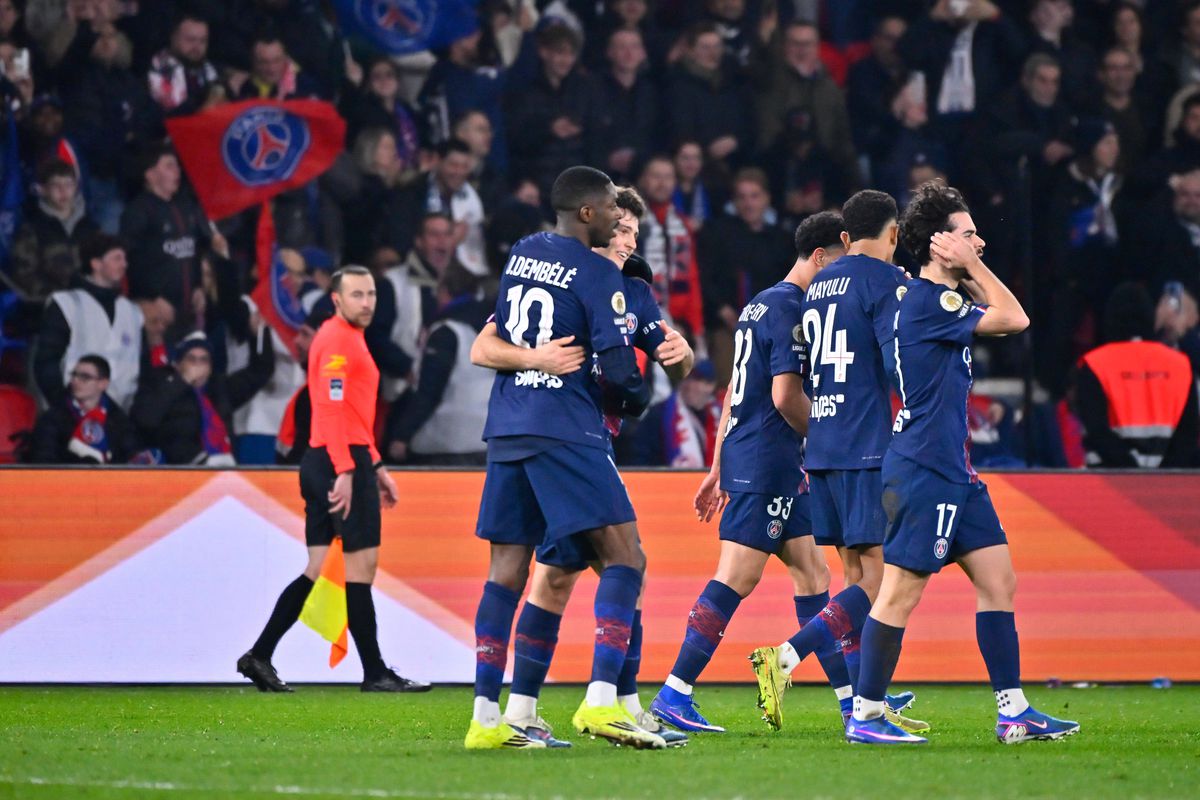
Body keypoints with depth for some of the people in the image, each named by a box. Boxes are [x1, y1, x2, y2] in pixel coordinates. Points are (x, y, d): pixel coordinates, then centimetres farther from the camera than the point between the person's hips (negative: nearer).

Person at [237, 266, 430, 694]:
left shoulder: (349, 337, 21)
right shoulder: (337, 339, -11)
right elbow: (332, 407, -20)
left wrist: (375, 467, 27)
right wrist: (345, 471, -25)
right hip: (343, 464, -10)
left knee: (316, 570, 9)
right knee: (362, 566, -6)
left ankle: (259, 657, 7)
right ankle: (375, 673, -3)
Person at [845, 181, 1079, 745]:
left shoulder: (942, 298, 14)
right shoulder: (926, 301, -16)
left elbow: (1004, 317, 27)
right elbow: (1013, 319, -16)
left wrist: (969, 271, 15)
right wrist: (973, 266, -8)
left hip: (953, 472, 10)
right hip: (923, 471, -10)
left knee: (998, 581, 8)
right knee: (901, 593, -6)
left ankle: (1013, 710, 10)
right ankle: (864, 715, 0)